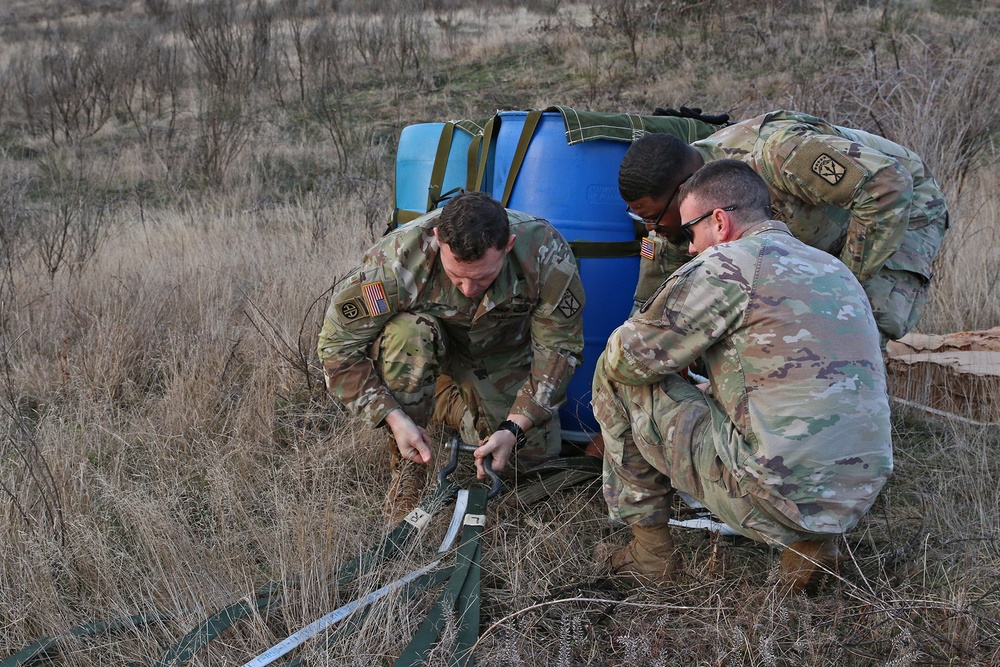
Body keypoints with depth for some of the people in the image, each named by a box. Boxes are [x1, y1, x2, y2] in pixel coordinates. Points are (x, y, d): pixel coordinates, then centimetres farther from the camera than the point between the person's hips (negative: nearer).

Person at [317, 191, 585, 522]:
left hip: (501, 351, 2)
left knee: (537, 451, -9)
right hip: (429, 341, -2)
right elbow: (338, 344, -28)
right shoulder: (396, 259, -38)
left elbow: (558, 348, -23)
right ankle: (406, 467, -16)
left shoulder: (548, 255, -34)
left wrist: (514, 429, -31)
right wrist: (393, 417, -37)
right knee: (409, 333, -37)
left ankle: (448, 402, 19)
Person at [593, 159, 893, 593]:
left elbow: (628, 357, -6)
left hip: (780, 494, -8)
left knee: (618, 378, 5)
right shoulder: (834, 269, 17)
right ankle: (809, 542, 15)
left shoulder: (726, 265, -8)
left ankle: (649, 551, 16)